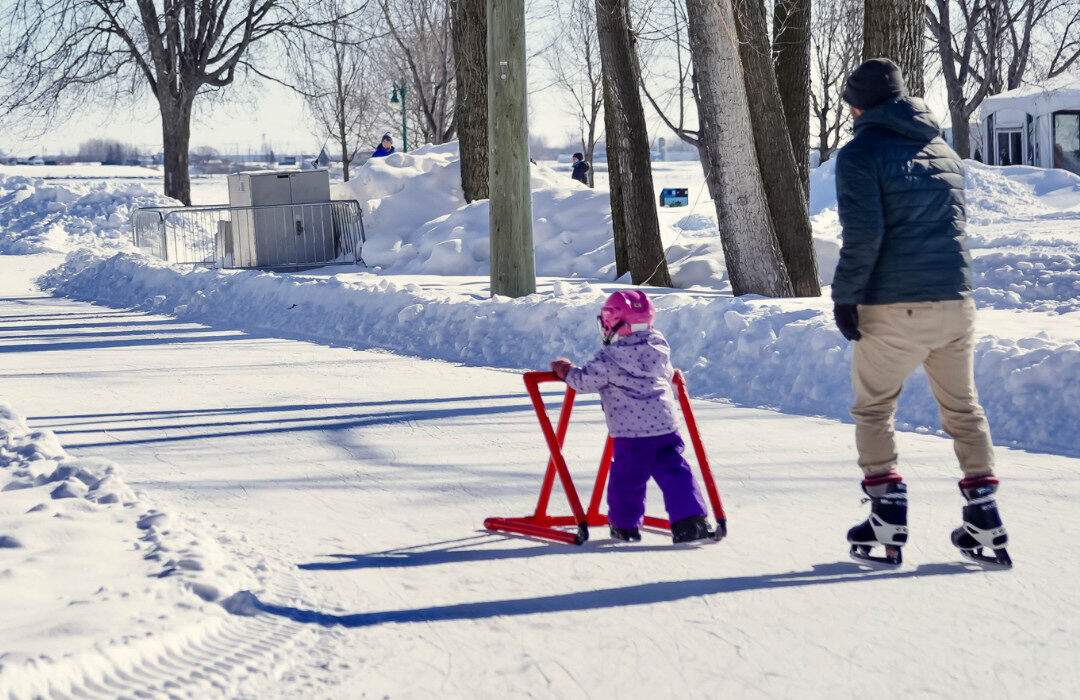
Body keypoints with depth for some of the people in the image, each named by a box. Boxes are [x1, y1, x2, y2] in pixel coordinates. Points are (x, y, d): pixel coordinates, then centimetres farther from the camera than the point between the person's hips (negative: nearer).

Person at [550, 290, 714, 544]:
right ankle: (690, 521, -3)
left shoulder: (608, 358, -8)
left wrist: (566, 371, 18)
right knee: (674, 472, 6)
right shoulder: (659, 348, 8)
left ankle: (625, 526, 21)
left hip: (630, 431, -4)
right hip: (665, 425, 4)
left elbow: (586, 381, 0)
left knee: (627, 477, 10)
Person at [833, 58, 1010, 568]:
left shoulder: (861, 152, -7)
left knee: (873, 409, 10)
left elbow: (862, 234, -16)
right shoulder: (943, 149, 14)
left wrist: (844, 296, -9)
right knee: (962, 407, 15)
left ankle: (888, 522, 6)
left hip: (893, 307, -6)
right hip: (955, 300, 6)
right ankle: (984, 522, 12)